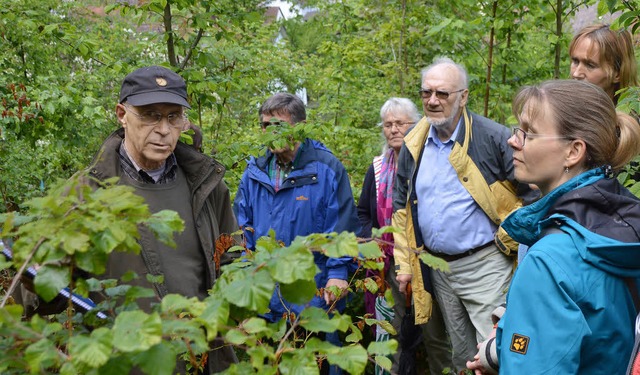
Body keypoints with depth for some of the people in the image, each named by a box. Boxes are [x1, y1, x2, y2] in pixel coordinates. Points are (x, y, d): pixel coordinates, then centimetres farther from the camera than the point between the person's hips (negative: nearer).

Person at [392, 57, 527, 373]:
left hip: (485, 263, -5)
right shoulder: (413, 146, 4)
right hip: (437, 267, 5)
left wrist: (510, 243, -12)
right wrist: (404, 264, 7)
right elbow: (401, 207, 12)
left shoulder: (493, 138, -12)